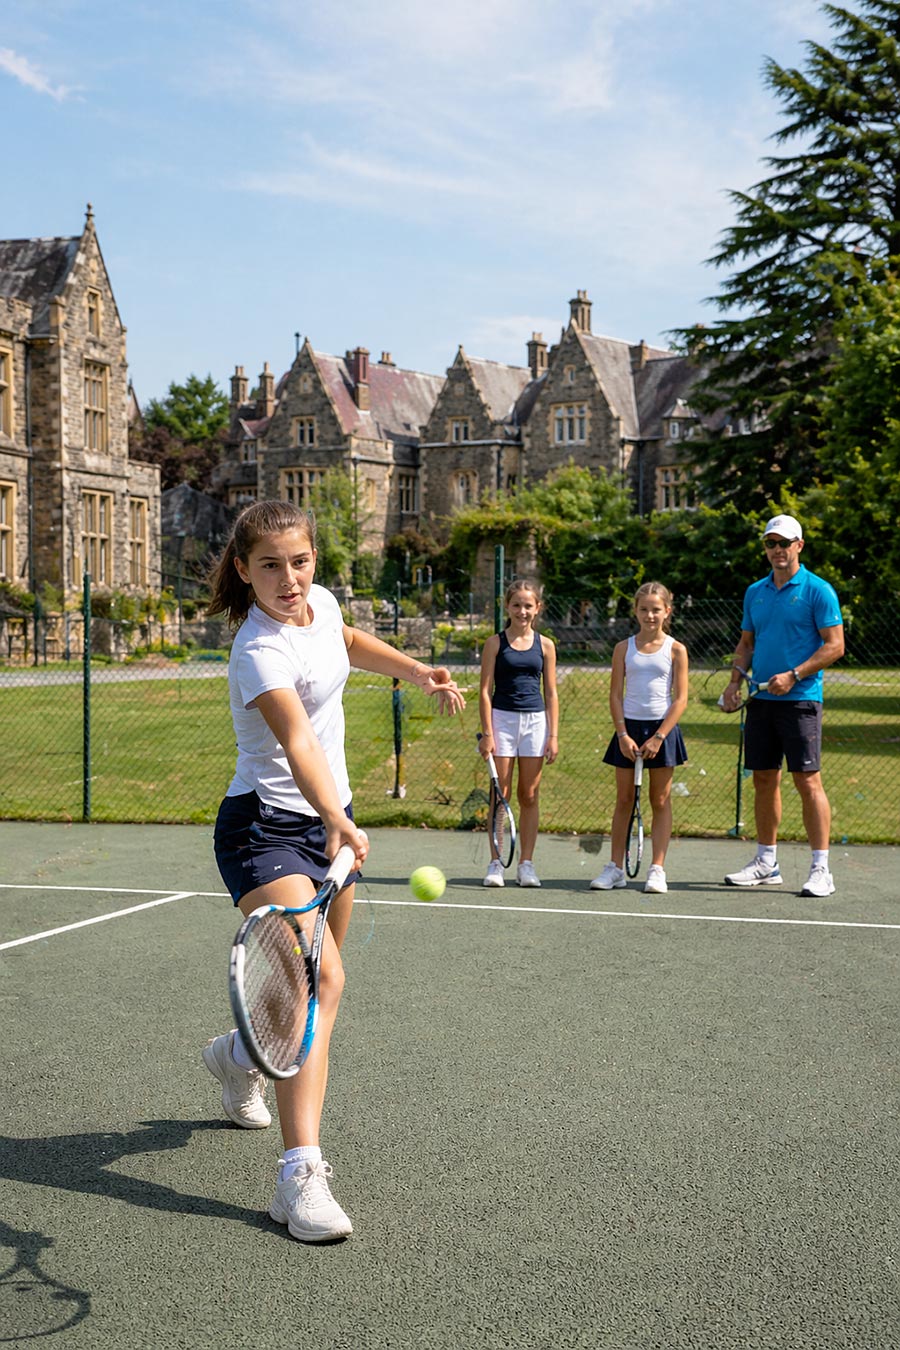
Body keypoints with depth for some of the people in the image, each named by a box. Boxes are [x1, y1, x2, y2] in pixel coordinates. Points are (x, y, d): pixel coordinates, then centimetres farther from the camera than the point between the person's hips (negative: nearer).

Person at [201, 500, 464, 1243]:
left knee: (317, 974, 21)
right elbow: (298, 743, -42)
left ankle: (241, 1054, 50)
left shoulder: (321, 602, 0)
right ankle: (301, 1172, -30)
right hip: (266, 825, -8)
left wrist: (417, 671, 17)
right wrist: (336, 820, -57)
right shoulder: (260, 651, -25)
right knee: (321, 978, -26)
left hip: (327, 819, 8)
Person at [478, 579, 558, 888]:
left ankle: (526, 863, 11)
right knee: (500, 795, -1)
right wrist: (487, 732, -8)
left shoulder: (545, 645, 7)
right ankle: (496, 863, 5)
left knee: (530, 796, 4)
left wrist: (553, 735, 2)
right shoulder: (495, 643, 1)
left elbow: (551, 694, 9)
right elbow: (485, 690, -1)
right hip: (502, 718, -2)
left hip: (535, 721, 2)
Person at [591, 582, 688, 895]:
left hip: (662, 729, -2)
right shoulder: (624, 648, 6)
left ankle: (657, 869, 6)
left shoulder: (676, 650, 0)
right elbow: (616, 695, 3)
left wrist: (658, 737, -11)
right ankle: (615, 868, 11)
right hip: (629, 728, 2)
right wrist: (623, 735, -8)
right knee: (623, 800, 5)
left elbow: (680, 699, -4)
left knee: (661, 801, 3)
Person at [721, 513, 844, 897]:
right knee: (764, 780, 10)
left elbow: (834, 645, -8)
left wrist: (794, 675, -17)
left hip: (800, 699, -6)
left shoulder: (817, 590, -4)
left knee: (808, 782, -8)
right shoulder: (755, 592, 14)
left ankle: (820, 870, -4)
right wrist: (735, 680, 3)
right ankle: (766, 863, 19)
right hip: (761, 700, 6)